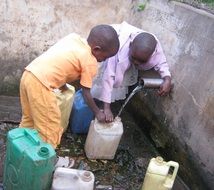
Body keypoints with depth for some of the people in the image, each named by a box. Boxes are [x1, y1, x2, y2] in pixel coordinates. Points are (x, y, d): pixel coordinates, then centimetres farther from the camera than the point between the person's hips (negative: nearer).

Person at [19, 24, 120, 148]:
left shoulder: (74, 37, 14)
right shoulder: (91, 63, -5)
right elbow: (86, 93, 3)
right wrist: (98, 112, 16)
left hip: (28, 75, 9)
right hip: (40, 84, -9)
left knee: (29, 119, 26)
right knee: (50, 128, 8)